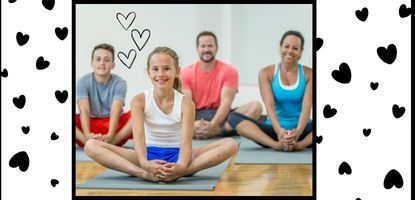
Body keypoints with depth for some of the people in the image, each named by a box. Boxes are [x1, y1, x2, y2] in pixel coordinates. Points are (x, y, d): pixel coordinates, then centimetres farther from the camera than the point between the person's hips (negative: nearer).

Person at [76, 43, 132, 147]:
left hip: (113, 123, 0)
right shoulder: (83, 82, -5)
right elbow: (84, 110, -17)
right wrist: (87, 135, -35)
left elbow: (115, 110, -19)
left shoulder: (119, 82, -7)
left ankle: (110, 142, -39)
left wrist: (110, 135, -37)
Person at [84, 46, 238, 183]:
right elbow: (138, 136, -20)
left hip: (176, 156, 0)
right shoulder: (139, 101, -6)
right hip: (149, 155, 1)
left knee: (230, 144, -24)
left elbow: (186, 141, -19)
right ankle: (144, 174, -37)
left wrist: (181, 166, -43)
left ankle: (180, 173, -38)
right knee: (91, 145, -21)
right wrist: (144, 163, -42)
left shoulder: (186, 103, -9)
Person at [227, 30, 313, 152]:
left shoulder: (308, 74, 2)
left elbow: (307, 106, -11)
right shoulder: (266, 73, 1)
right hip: (275, 130, 0)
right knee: (234, 118, -25)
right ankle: (275, 144, -41)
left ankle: (301, 144, -43)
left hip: (301, 130, 0)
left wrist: (298, 132, -31)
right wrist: (279, 130, -32)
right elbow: (269, 105, -12)